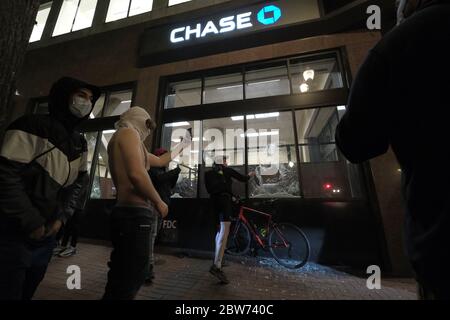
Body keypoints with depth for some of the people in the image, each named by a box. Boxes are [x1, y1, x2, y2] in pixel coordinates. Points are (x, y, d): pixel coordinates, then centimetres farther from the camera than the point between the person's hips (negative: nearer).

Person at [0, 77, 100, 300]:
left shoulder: (80, 143, 9)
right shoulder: (32, 126, -11)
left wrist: (61, 217, -1)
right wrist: (31, 222, -16)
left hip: (46, 234, 7)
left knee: (26, 293, 19)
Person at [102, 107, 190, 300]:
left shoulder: (129, 141, 25)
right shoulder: (128, 133, -5)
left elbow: (161, 161, 33)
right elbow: (136, 174, -23)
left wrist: (181, 146, 44)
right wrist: (158, 202, -10)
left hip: (129, 214, 10)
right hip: (134, 215, -10)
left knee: (124, 280, 20)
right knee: (127, 282, -1)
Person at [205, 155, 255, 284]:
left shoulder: (210, 173, 19)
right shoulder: (227, 170, 7)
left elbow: (209, 188, 15)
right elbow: (243, 178, 12)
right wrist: (250, 175, 31)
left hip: (214, 200, 7)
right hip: (225, 199, -6)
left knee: (220, 231, 19)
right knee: (224, 232, -13)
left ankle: (216, 262, 26)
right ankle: (216, 266, -22)